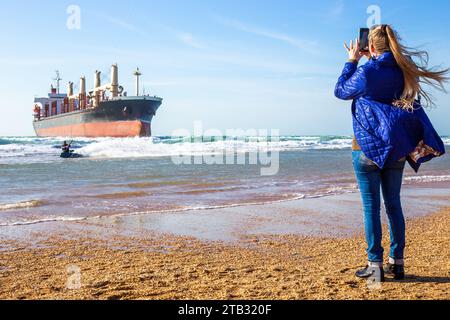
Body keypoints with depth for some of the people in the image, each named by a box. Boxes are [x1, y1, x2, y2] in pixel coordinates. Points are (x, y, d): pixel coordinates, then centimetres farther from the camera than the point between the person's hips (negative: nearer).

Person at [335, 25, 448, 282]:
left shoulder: (366, 72, -13)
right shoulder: (402, 71, 2)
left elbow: (341, 91, 5)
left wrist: (352, 61, 11)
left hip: (368, 148, -5)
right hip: (395, 150, 5)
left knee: (371, 207, 0)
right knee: (393, 205, 11)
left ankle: (375, 265, 3)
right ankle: (397, 263, 16)